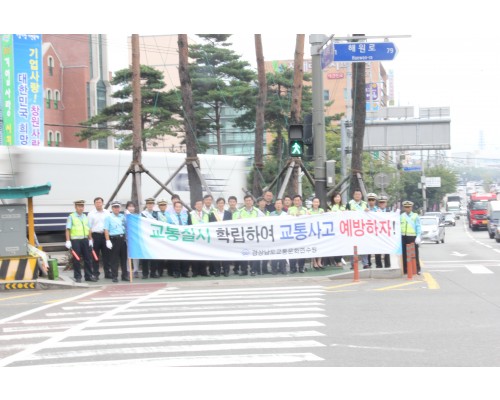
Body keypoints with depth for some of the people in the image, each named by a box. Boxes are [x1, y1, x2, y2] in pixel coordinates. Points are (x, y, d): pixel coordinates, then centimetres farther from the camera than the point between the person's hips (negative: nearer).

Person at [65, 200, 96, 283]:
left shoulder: (85, 217, 13)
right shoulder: (71, 217, -3)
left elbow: (89, 229, 17)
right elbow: (68, 229, -7)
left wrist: (90, 239, 14)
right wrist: (68, 241, -14)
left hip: (85, 239, 5)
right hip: (75, 240, -5)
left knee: (87, 258, 6)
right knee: (76, 259, 0)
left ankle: (88, 276, 12)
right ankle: (77, 277, 5)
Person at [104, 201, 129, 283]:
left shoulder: (123, 217, 13)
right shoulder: (108, 217, 2)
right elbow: (106, 230, -3)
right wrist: (108, 240, -10)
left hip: (123, 238, 4)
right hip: (114, 239, -4)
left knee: (124, 257, 7)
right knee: (114, 258, -2)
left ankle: (125, 275, 14)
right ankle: (114, 276, 3)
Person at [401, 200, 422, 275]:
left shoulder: (415, 216, 2)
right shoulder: (401, 216, 10)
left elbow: (418, 227, -1)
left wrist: (418, 236, -12)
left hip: (412, 237, -3)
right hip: (403, 237, 3)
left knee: (414, 254, -1)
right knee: (404, 254, 3)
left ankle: (417, 269, 5)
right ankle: (405, 269, 9)